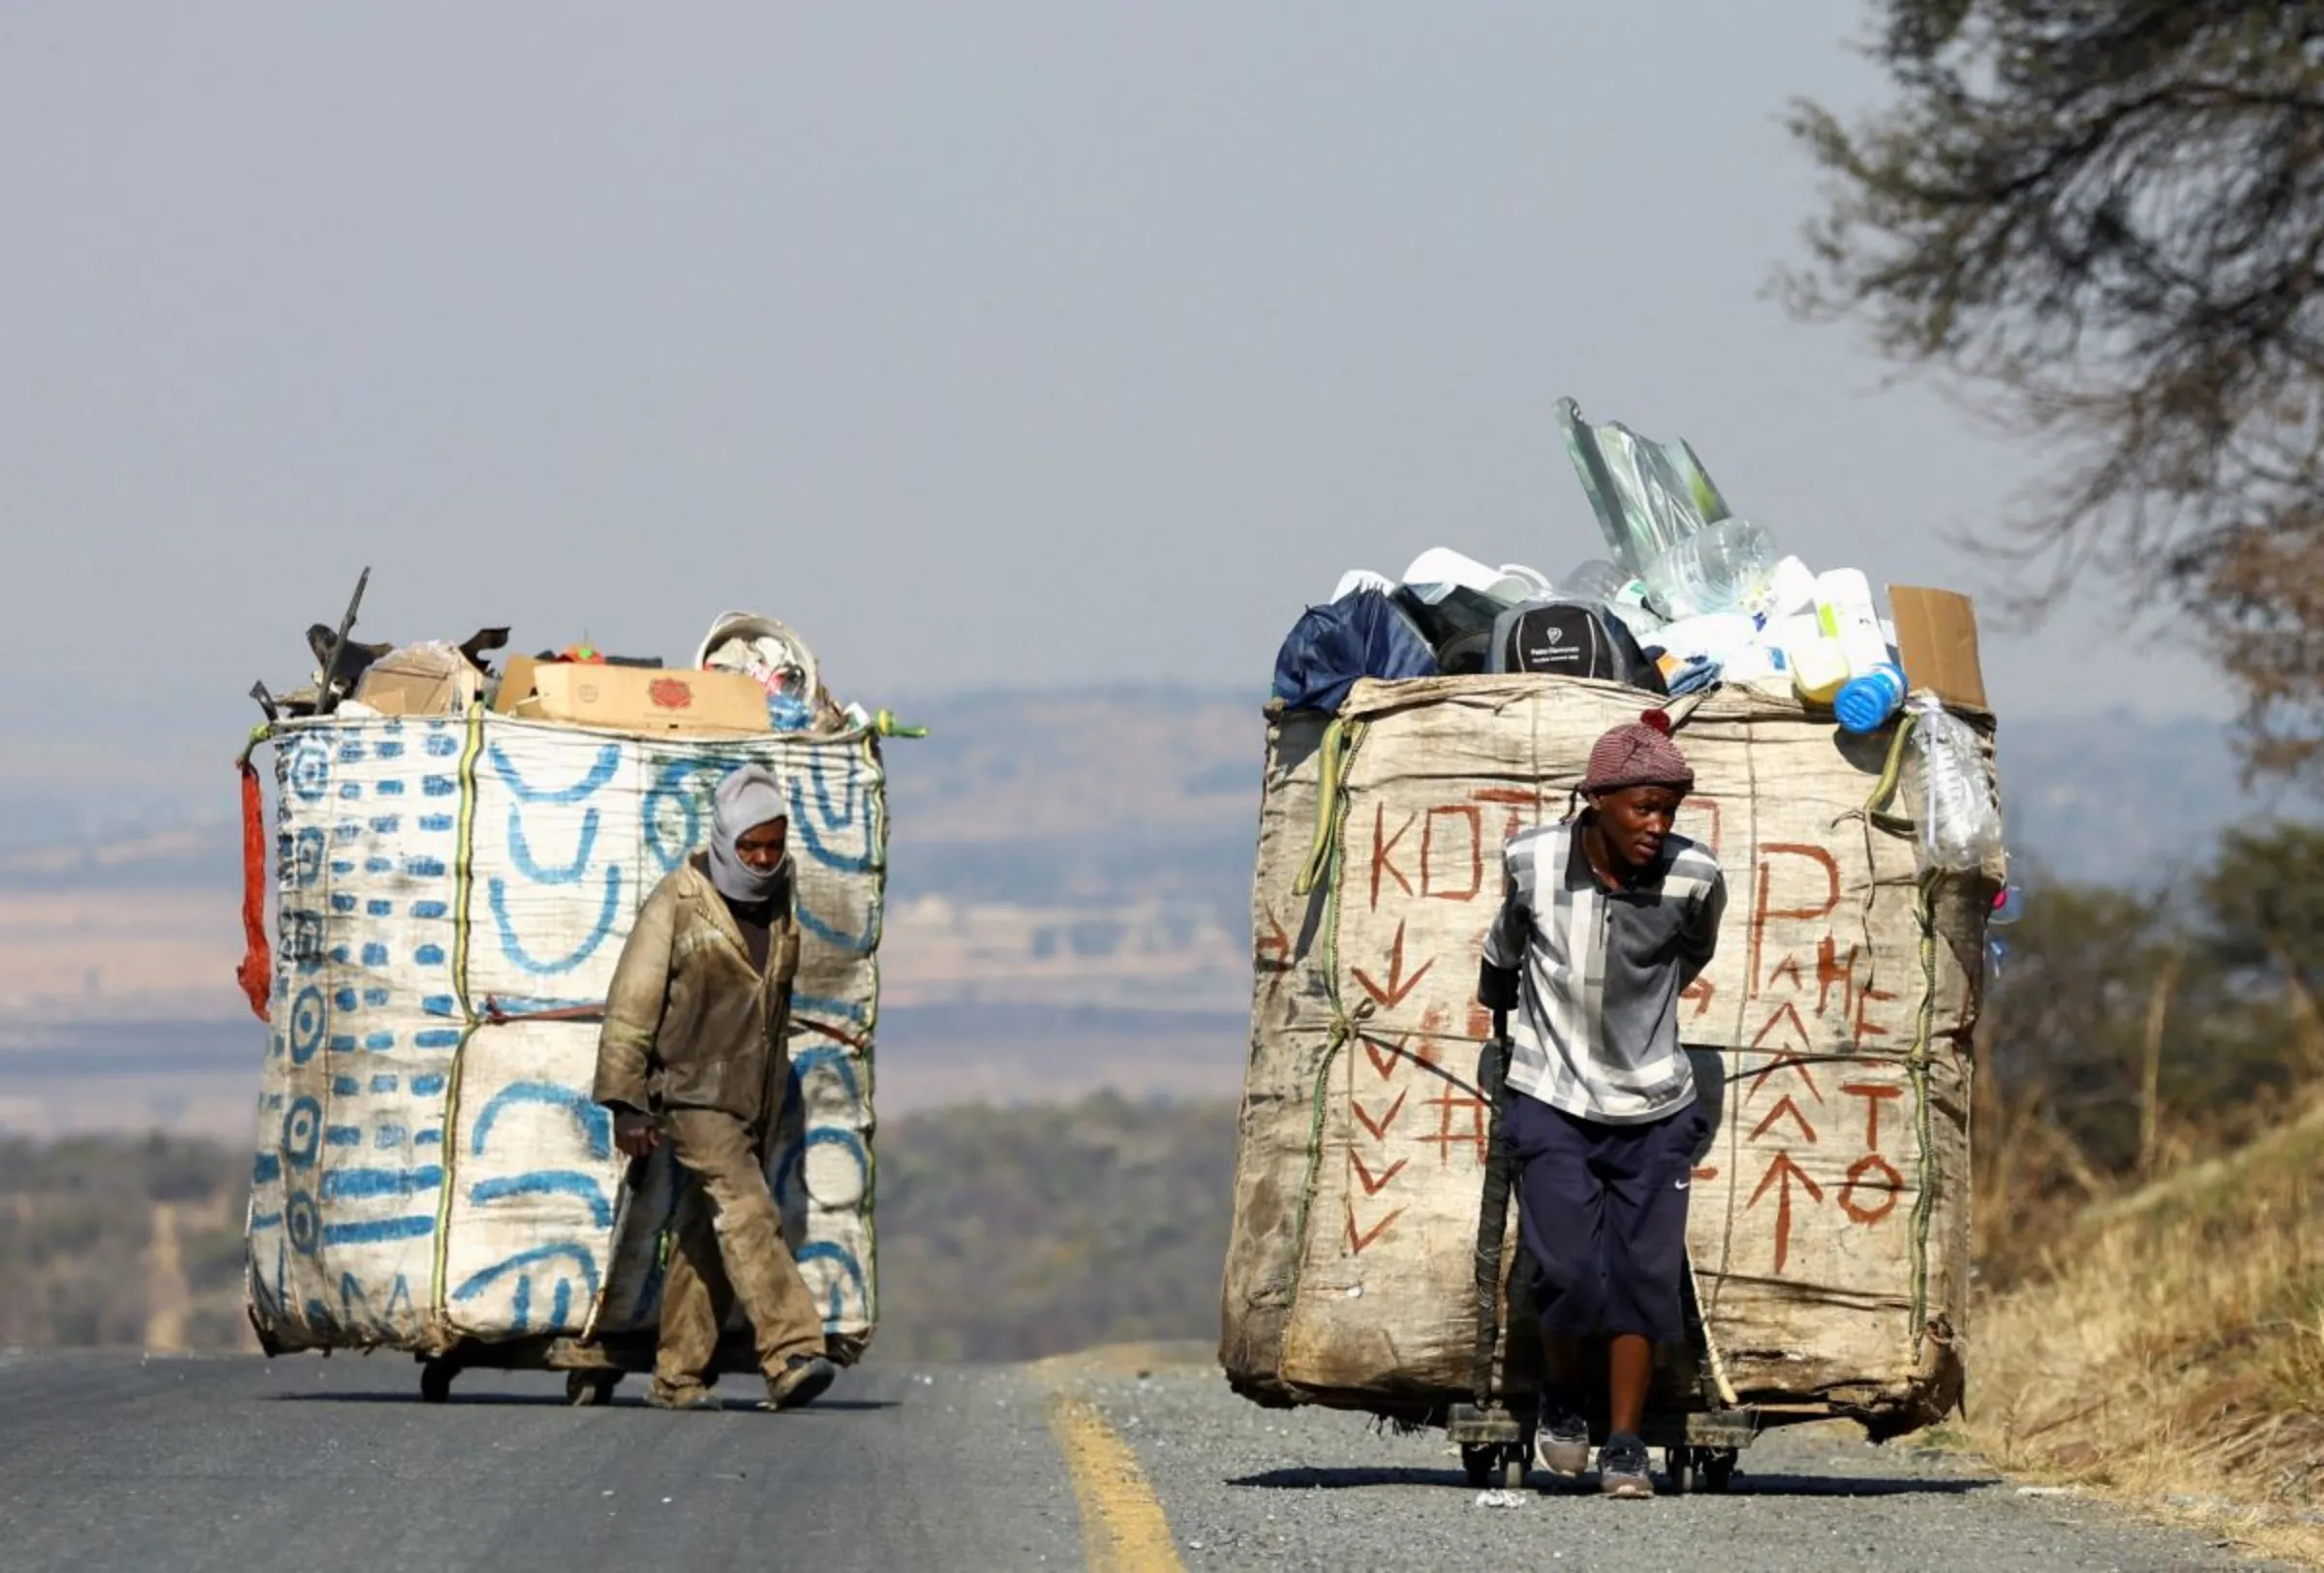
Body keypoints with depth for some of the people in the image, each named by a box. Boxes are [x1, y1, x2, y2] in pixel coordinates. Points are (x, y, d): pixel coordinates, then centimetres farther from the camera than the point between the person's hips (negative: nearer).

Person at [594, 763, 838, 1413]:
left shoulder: (781, 903, 8)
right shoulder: (678, 903, -10)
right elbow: (631, 1004, -10)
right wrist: (626, 1102, -13)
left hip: (755, 1097, 6)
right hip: (692, 1093, -6)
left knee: (704, 1236, 10)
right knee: (747, 1212, -20)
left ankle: (678, 1377, 15)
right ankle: (791, 1355, -30)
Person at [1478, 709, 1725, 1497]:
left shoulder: (1695, 879, -13)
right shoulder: (1532, 861, -12)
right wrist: (1498, 1003, 29)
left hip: (1652, 1109, 1)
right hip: (1551, 1101, -1)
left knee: (1643, 1276, -1)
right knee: (1569, 1274, -9)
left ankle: (1625, 1448, 10)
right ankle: (1561, 1402, 20)